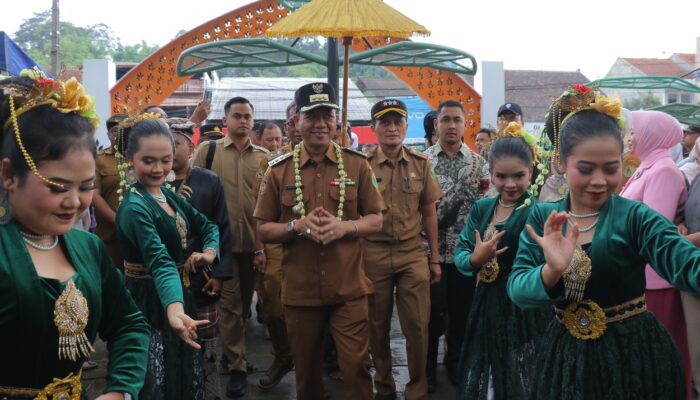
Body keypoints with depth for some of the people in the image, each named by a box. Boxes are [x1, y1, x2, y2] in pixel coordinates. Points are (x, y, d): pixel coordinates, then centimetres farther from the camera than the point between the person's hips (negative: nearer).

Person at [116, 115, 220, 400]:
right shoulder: (134, 208, -24)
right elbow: (160, 262, -40)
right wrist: (174, 310, -55)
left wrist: (209, 252, -11)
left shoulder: (166, 193, 2)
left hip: (179, 294, 9)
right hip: (150, 303, -8)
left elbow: (207, 226, 11)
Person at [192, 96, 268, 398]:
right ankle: (237, 368, 6)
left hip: (253, 243, 3)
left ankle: (231, 353, 37)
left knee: (244, 303, 16)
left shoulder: (264, 157, 4)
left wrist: (264, 246, -2)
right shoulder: (207, 151, 1)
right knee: (229, 304, -2)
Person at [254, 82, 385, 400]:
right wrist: (299, 225, -16)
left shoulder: (357, 164, 0)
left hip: (349, 287, -1)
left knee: (356, 365, 0)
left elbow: (375, 220, 3)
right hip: (300, 289, 1)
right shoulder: (279, 170, 0)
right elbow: (263, 230, 3)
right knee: (306, 369, 15)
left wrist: (344, 226, -17)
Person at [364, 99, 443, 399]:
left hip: (413, 253, 1)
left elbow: (429, 213, 8)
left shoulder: (421, 163, 4)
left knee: (417, 326, 0)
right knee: (377, 326, 11)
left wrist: (435, 258, 7)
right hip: (373, 254, -1)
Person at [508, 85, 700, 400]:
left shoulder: (635, 218, -11)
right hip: (565, 356, 2)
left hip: (633, 356, -2)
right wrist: (551, 270, -33)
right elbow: (517, 289, -12)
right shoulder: (542, 218, -3)